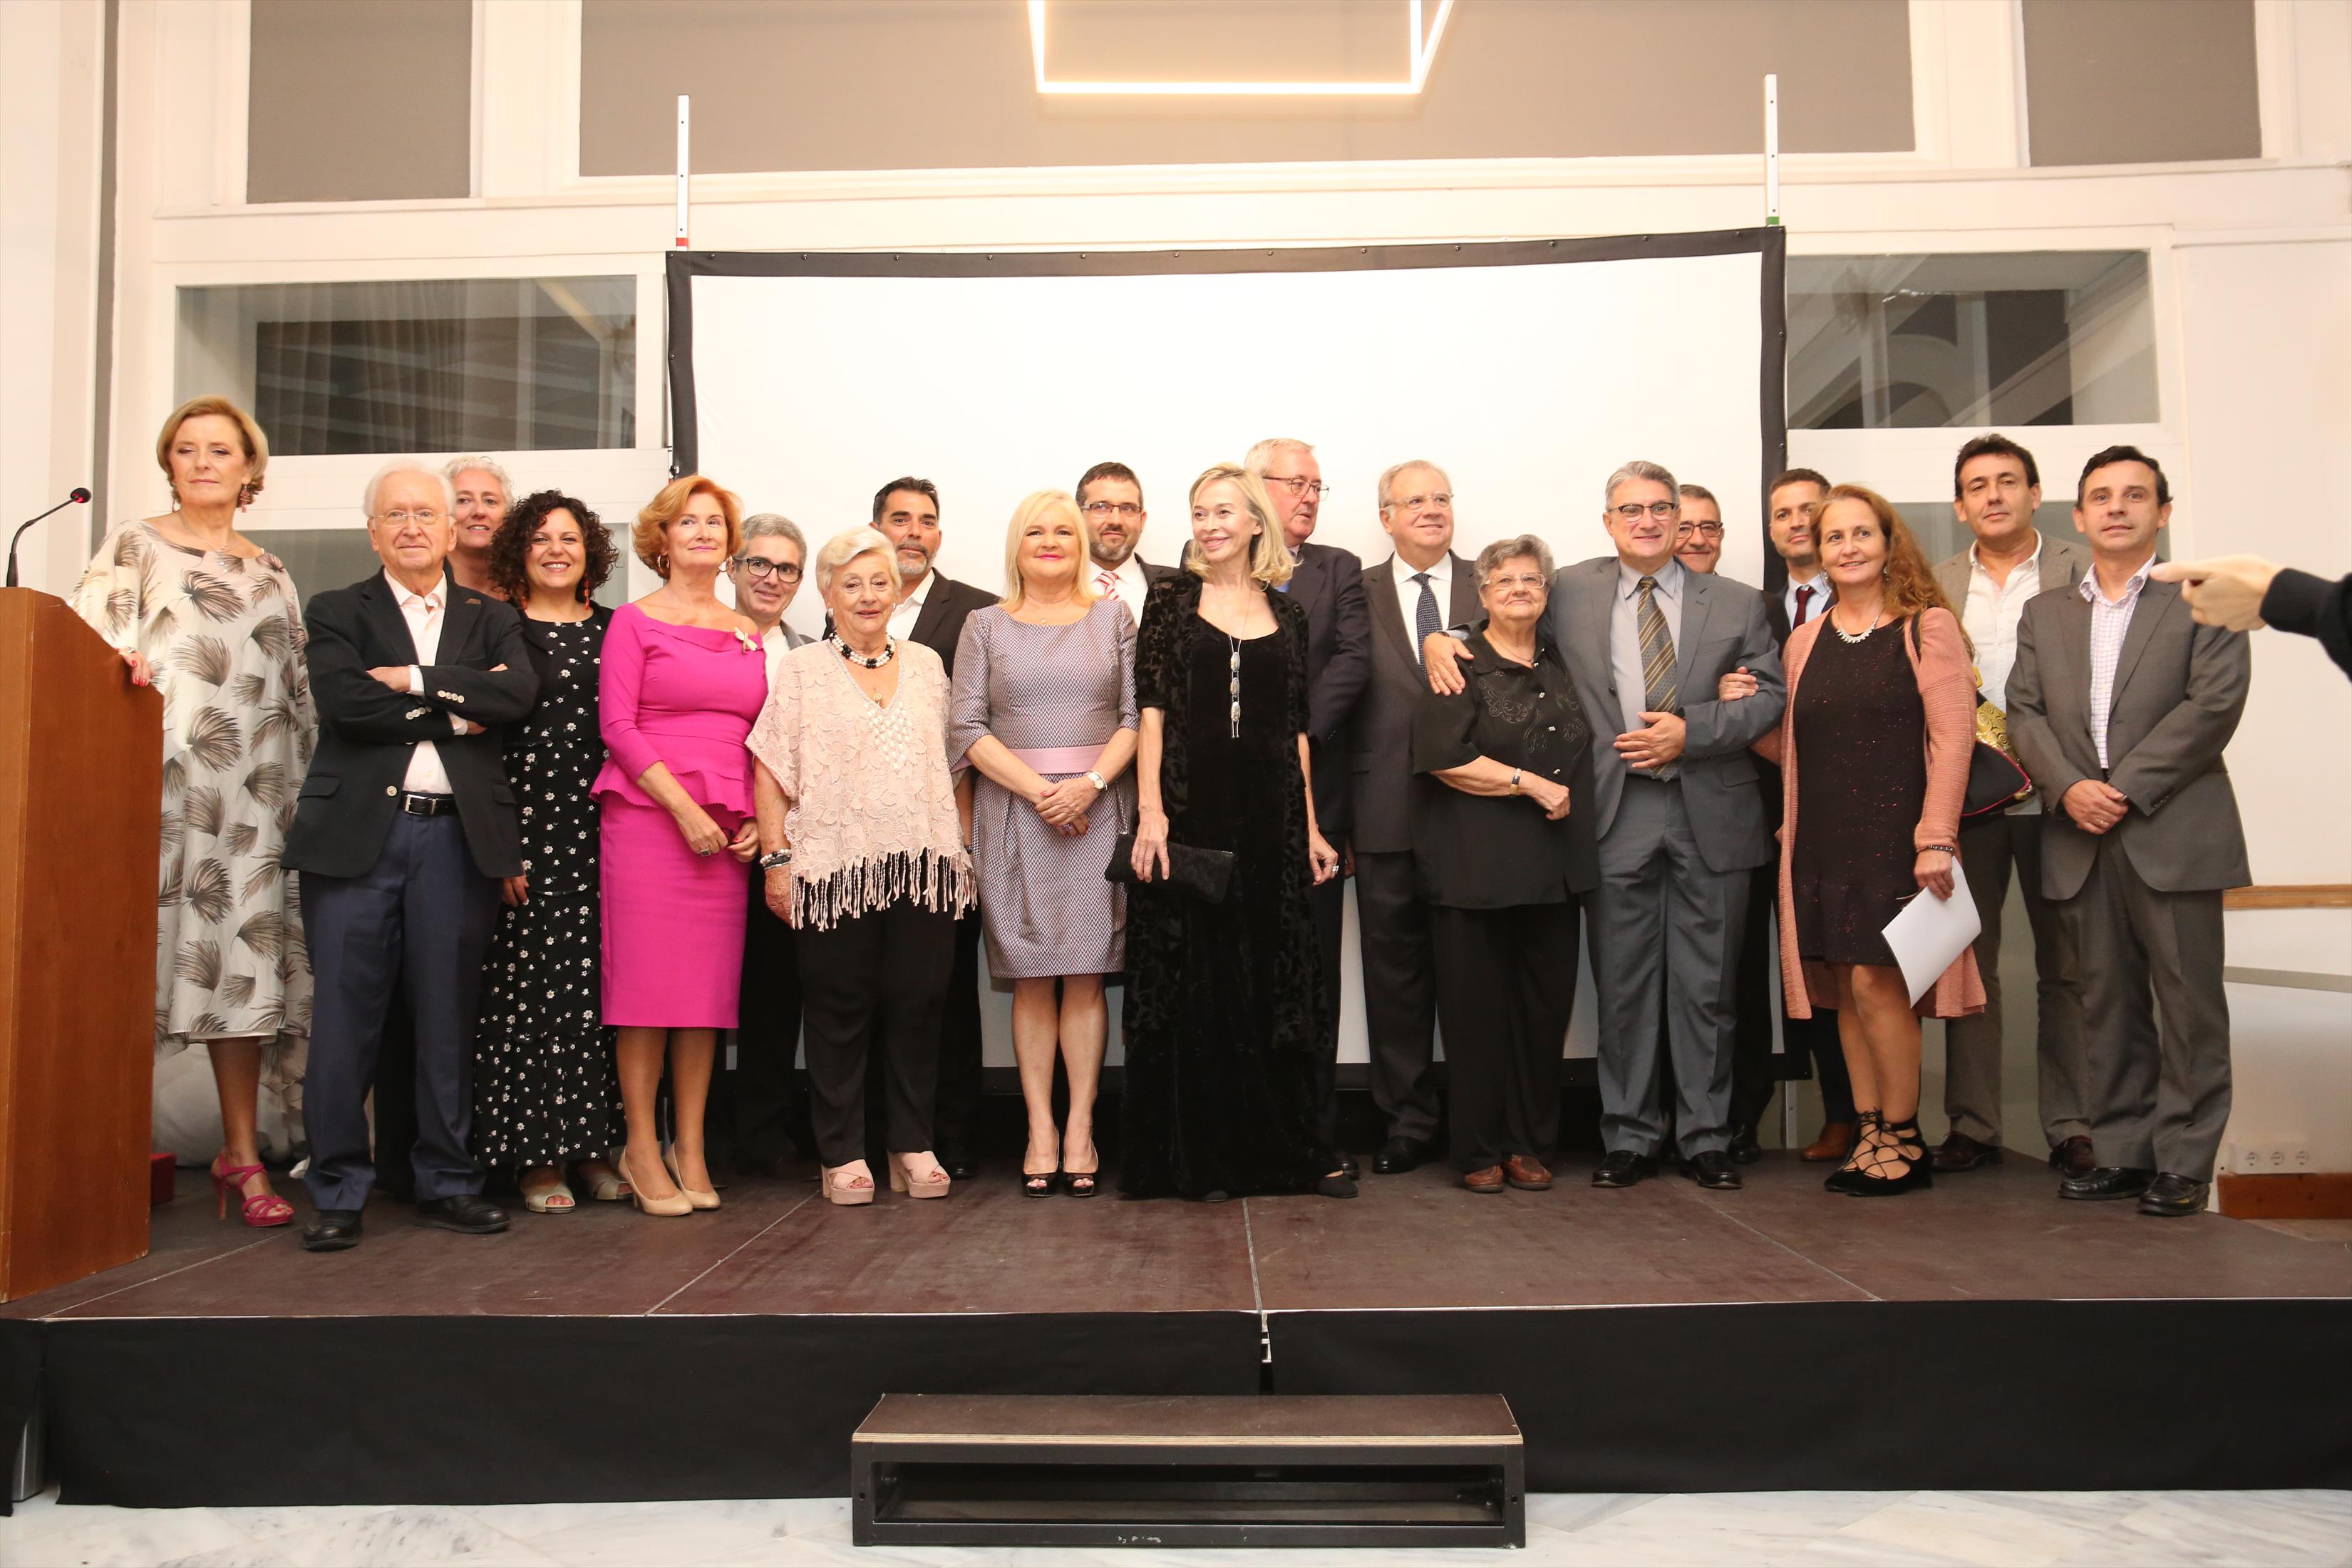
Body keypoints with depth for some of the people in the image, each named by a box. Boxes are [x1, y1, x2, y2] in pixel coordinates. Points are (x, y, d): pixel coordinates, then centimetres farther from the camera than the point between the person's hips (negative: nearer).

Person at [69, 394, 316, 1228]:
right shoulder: (135, 545, 11)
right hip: (158, 779, -3)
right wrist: (123, 660, -23)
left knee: (247, 961, -1)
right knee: (141, 952, -6)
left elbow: (298, 692, 19)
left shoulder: (270, 573, 21)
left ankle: (242, 1154, 3)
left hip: (250, 795, 3)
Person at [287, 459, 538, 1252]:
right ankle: (339, 1191, 9)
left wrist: (414, 679, -9)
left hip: (458, 836, 2)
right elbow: (344, 702, -9)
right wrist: (457, 711, -7)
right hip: (358, 832, -1)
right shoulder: (337, 612, 10)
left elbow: (520, 691, -5)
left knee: (448, 1015, 5)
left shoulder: (490, 617, 16)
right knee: (346, 1014, -1)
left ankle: (446, 1180, 16)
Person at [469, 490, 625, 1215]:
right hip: (527, 828, -3)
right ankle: (536, 1154, 6)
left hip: (600, 828, 3)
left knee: (597, 983, 4)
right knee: (531, 984, -3)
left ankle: (594, 1145, 14)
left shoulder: (611, 630, 14)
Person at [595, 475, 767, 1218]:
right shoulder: (635, 620, 3)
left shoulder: (748, 633, 16)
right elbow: (617, 726, -5)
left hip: (724, 827, 4)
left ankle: (690, 1148, 11)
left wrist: (759, 819, 2)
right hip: (648, 814, -4)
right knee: (646, 976, -4)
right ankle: (641, 1148, 7)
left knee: (711, 983, 3)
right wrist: (683, 808, -12)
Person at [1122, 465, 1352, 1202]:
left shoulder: (1285, 614, 12)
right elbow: (1151, 713, -3)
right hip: (1190, 809, -2)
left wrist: (1310, 828, 9)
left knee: (1276, 977, 6)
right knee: (1193, 980, 2)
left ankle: (1292, 1148, 15)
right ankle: (1202, 1159, 11)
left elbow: (1296, 731, 12)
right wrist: (1151, 815, -13)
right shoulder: (1172, 601, 4)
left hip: (1268, 814, 2)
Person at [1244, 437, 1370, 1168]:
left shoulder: (1339, 569, 12)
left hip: (1311, 787, 1)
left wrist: (1299, 732, -14)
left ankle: (1317, 1129, 12)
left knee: (1313, 970, 5)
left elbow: (1354, 658, -2)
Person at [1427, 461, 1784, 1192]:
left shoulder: (1737, 602, 8)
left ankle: (1706, 1138, 16)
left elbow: (1769, 697, 3)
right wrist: (1442, 638, -4)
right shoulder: (1571, 593, 8)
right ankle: (1630, 1138, 15)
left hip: (1711, 810, 0)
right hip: (1617, 811, 0)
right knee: (1622, 985, 4)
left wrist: (1690, 731, -10)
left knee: (1706, 984, 5)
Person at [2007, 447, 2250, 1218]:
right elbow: (2024, 711, 8)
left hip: (2174, 831, -4)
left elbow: (2215, 702, -7)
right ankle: (2121, 1150, 15)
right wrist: (2068, 786, -10)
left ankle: (2183, 1161, 6)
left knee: (2189, 1002, -1)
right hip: (2081, 837, 4)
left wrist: (2127, 787, -13)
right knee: (2108, 1002, 8)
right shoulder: (2045, 613, 17)